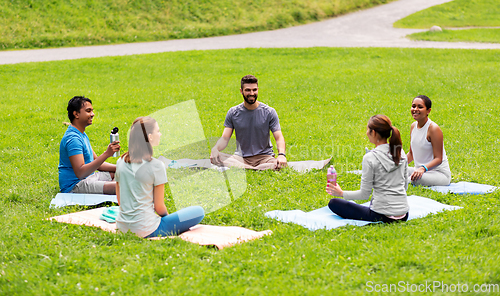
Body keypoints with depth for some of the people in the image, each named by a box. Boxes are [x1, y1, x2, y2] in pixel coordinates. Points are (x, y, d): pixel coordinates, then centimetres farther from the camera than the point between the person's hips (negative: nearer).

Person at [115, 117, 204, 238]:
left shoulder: (121, 162, 4)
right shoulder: (155, 165, -14)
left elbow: (120, 200, 12)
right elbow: (159, 207, -8)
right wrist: (167, 217, 12)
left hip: (123, 227, 8)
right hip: (145, 230, -8)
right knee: (198, 211, -1)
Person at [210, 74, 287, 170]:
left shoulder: (269, 112, 1)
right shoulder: (233, 113, 5)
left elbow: (279, 137, -5)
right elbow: (225, 138, 0)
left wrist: (281, 154, -28)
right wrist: (215, 149, -24)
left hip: (264, 156, -1)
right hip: (241, 157, 2)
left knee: (279, 166, -36)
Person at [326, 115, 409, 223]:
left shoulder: (370, 158, -17)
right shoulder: (400, 152, 2)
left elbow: (364, 194, -11)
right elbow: (405, 186, 11)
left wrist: (341, 193, 4)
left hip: (384, 216, -8)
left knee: (334, 203, 3)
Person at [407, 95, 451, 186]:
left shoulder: (433, 129, -17)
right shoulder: (413, 126, 7)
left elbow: (438, 159, -18)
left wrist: (423, 168, -34)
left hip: (440, 173, -6)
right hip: (420, 170, 7)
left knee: (416, 178, -36)